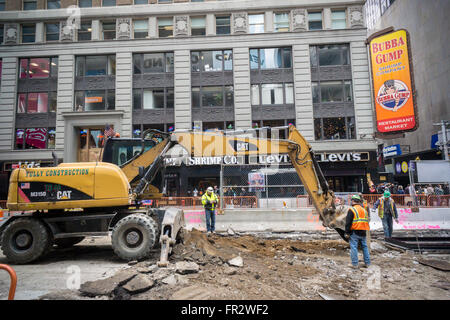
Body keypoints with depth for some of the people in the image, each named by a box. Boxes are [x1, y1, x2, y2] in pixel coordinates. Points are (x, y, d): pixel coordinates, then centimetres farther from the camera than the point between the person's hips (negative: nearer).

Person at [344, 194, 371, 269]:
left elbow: (348, 223, -13)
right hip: (363, 232, 7)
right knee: (364, 247, 15)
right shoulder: (364, 210, 14)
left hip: (354, 232, -7)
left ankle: (354, 264, 0)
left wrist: (347, 233, -9)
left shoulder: (352, 210, -10)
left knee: (354, 247, -2)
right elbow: (367, 221, 23)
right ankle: (367, 263, 20)